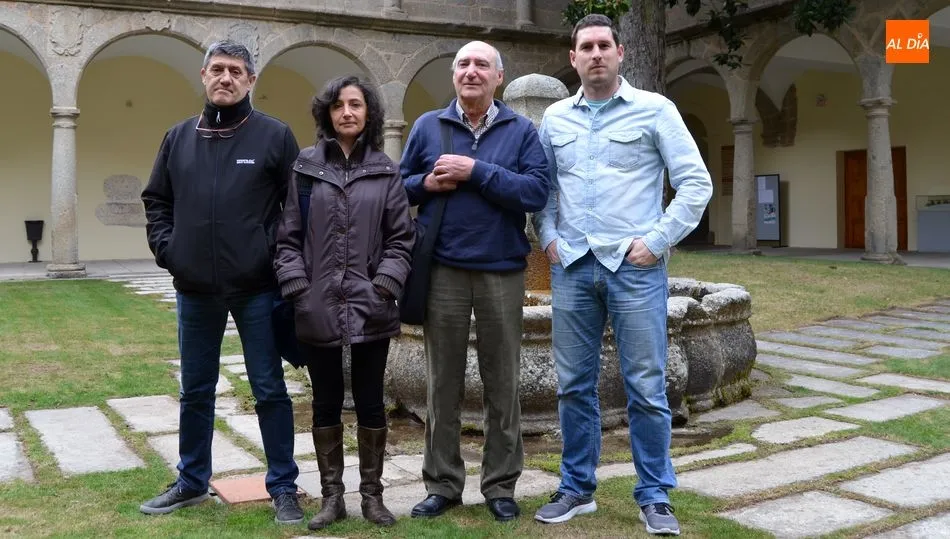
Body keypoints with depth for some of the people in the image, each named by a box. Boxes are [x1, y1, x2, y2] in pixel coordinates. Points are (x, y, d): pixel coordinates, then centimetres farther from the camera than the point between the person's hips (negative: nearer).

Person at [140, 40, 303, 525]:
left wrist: (274, 254, -9)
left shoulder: (275, 136, -3)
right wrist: (165, 248, 4)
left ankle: (283, 487, 16)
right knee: (196, 391, 15)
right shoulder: (178, 138, 9)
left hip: (256, 288, -4)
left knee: (269, 390, 4)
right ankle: (192, 482, 31)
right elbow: (156, 201, 17)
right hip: (194, 290, 4)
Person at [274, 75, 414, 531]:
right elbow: (288, 236, 3)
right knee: (326, 403, 9)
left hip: (371, 308, 0)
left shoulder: (385, 171, 6)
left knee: (370, 402, 8)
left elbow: (400, 237, 4)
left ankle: (371, 494, 22)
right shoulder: (305, 167, 5)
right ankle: (332, 495, 22)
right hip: (318, 308, 0)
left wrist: (385, 285, -8)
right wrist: (297, 288, -7)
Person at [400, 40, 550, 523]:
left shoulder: (521, 131, 3)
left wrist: (476, 171, -15)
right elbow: (400, 186, 13)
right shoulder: (427, 126, 8)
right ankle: (442, 483, 20)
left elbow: (538, 191, -10)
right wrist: (427, 183, -8)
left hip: (501, 272, -1)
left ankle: (501, 485, 20)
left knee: (502, 382, 7)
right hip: (442, 270, 1)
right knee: (443, 382, 8)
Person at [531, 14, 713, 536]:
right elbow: (542, 185, 19)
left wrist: (658, 241, -9)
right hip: (572, 266, 4)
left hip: (635, 266, -3)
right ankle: (577, 488, 23)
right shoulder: (555, 118, 11)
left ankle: (654, 496, 14)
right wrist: (548, 237, 4)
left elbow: (696, 182, -3)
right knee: (574, 385, 9)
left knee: (646, 387, 1)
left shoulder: (654, 109, 0)